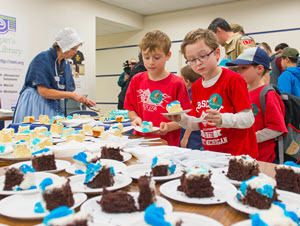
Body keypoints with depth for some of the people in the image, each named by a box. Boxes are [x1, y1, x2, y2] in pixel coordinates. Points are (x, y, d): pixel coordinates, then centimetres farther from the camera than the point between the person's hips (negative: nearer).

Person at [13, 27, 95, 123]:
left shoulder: (65, 64, 9)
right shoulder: (42, 59, -13)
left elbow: (68, 90, 15)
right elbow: (43, 91, -20)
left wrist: (83, 100, -3)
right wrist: (72, 95, -20)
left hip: (54, 108, 6)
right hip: (35, 106, -6)